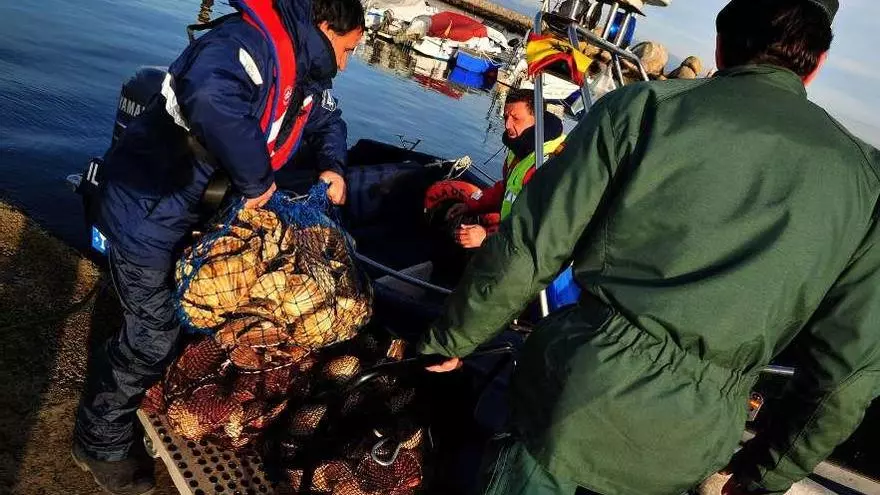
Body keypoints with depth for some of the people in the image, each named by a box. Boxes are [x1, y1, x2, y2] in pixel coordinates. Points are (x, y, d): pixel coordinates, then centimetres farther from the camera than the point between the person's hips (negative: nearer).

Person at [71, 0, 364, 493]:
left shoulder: (306, 72, 2)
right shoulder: (249, 41, -29)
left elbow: (328, 119, 21)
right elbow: (210, 99, -51)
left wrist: (333, 166, 0)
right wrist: (257, 179, -37)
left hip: (204, 210, 10)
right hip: (149, 210, -9)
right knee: (156, 336, 1)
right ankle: (102, 444, 27)